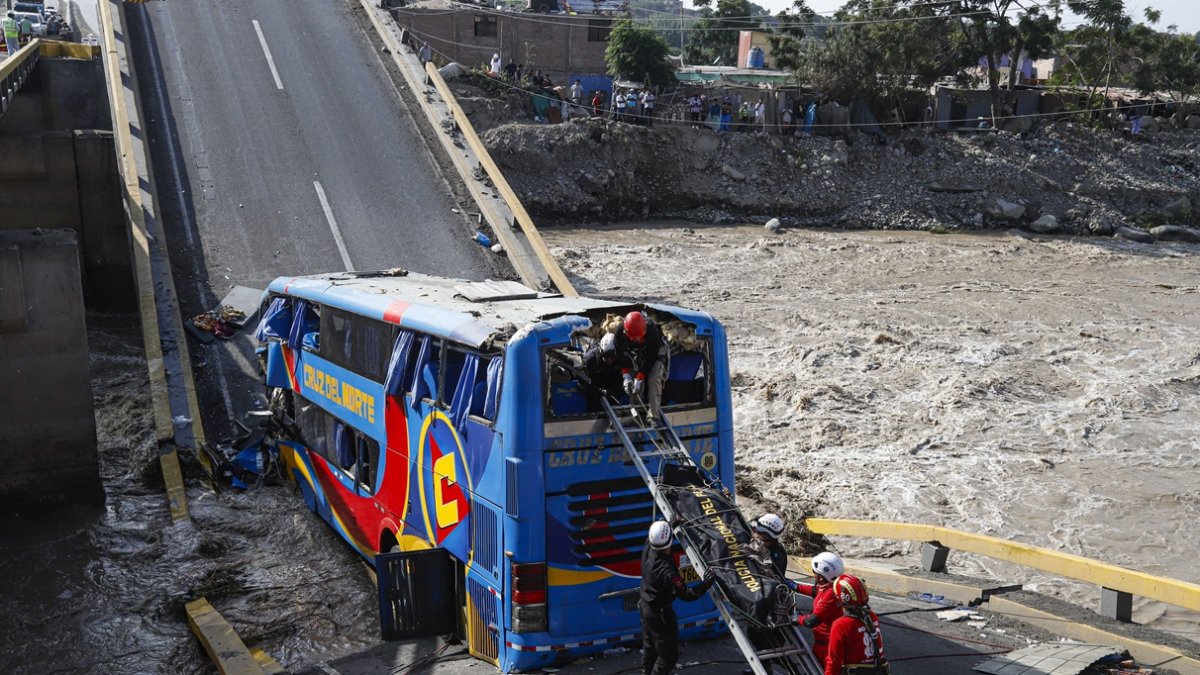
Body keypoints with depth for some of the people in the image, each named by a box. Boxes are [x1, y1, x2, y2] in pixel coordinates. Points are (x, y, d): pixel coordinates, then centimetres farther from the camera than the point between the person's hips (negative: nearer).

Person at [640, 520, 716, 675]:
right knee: (669, 654, 8)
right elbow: (686, 594, -33)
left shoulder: (648, 548, -16)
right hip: (660, 613, -9)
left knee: (650, 645, 29)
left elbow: (650, 538, 9)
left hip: (645, 604, 9)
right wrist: (705, 584, -34)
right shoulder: (666, 571, -38)